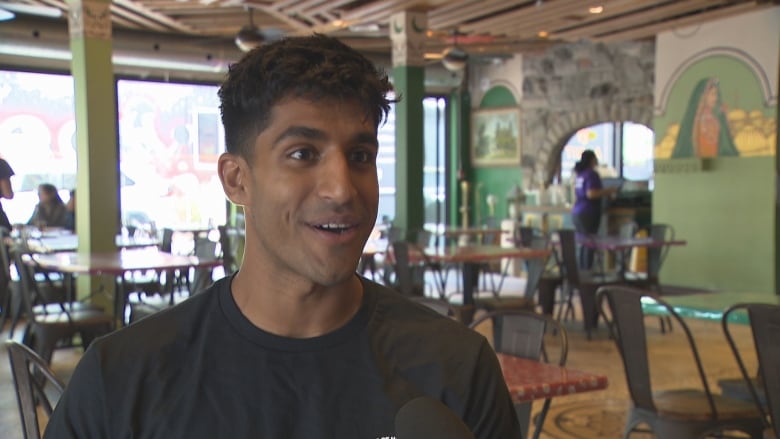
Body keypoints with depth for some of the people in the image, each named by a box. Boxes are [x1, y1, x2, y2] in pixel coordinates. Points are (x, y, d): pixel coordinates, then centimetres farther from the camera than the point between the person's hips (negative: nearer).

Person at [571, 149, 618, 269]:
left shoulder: (579, 174, 14)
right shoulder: (592, 174, -12)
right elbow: (591, 194, -22)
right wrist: (608, 191, -12)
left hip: (576, 212, 8)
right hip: (588, 213, -8)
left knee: (582, 243, 12)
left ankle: (581, 268, 14)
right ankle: (587, 268, -6)